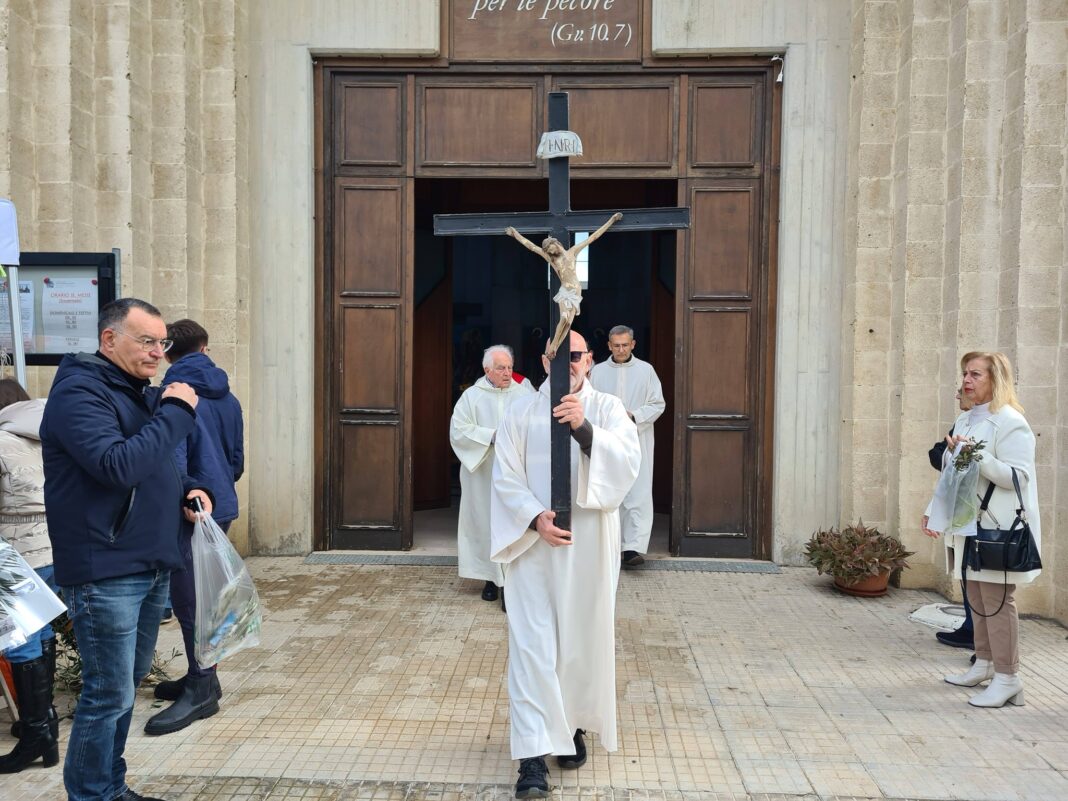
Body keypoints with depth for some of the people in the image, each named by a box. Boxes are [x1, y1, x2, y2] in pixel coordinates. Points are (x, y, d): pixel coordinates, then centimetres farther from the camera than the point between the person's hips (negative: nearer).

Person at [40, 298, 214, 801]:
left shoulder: (139, 393, 14)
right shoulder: (79, 393, -14)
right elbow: (119, 467, -28)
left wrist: (184, 491, 4)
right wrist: (176, 412, -21)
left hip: (151, 566, 9)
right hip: (105, 573, -9)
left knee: (127, 684, 19)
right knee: (109, 695, -2)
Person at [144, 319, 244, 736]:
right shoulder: (227, 397, 9)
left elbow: (172, 463, -19)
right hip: (222, 507, 8)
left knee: (188, 599, -1)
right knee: (203, 596, 17)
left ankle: (202, 689, 5)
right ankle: (201, 677, 27)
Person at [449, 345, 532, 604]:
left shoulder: (524, 394, 2)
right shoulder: (471, 396, 2)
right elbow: (458, 431, -4)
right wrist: (492, 435, -13)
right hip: (484, 472, 1)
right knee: (487, 522, 6)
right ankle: (492, 576, 18)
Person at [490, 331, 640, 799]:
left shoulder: (607, 409, 2)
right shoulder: (520, 414, 3)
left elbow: (628, 463, -13)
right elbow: (505, 478, -2)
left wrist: (584, 428, -27)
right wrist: (535, 518, -17)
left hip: (588, 547, 1)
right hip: (532, 545, 0)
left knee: (583, 641, 10)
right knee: (532, 644, -4)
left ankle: (572, 727, 32)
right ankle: (534, 753, 1)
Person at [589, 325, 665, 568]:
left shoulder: (645, 370, 4)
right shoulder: (598, 371, 7)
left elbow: (657, 404, 3)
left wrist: (634, 415, -12)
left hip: (637, 441, -1)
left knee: (638, 496, -9)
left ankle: (634, 547, -12)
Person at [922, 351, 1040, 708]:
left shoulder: (1010, 423, -11)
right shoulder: (964, 420, 15)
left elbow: (1019, 476, -18)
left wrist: (976, 455, -27)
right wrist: (933, 511, 14)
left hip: (997, 529, -8)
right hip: (967, 525, 8)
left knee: (997, 601, -3)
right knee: (977, 599, 15)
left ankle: (1007, 678, 6)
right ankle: (984, 664, 27)